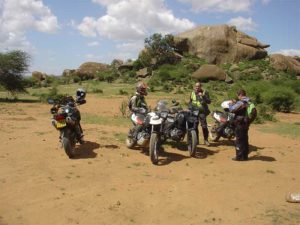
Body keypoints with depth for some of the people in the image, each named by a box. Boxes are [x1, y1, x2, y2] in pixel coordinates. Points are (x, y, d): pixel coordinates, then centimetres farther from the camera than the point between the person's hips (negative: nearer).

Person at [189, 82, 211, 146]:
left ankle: (206, 140, 3)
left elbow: (209, 101, -11)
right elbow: (190, 102, 22)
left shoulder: (204, 92, -1)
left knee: (204, 126, -11)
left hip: (202, 112, -4)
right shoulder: (192, 93, 12)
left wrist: (203, 96, -22)